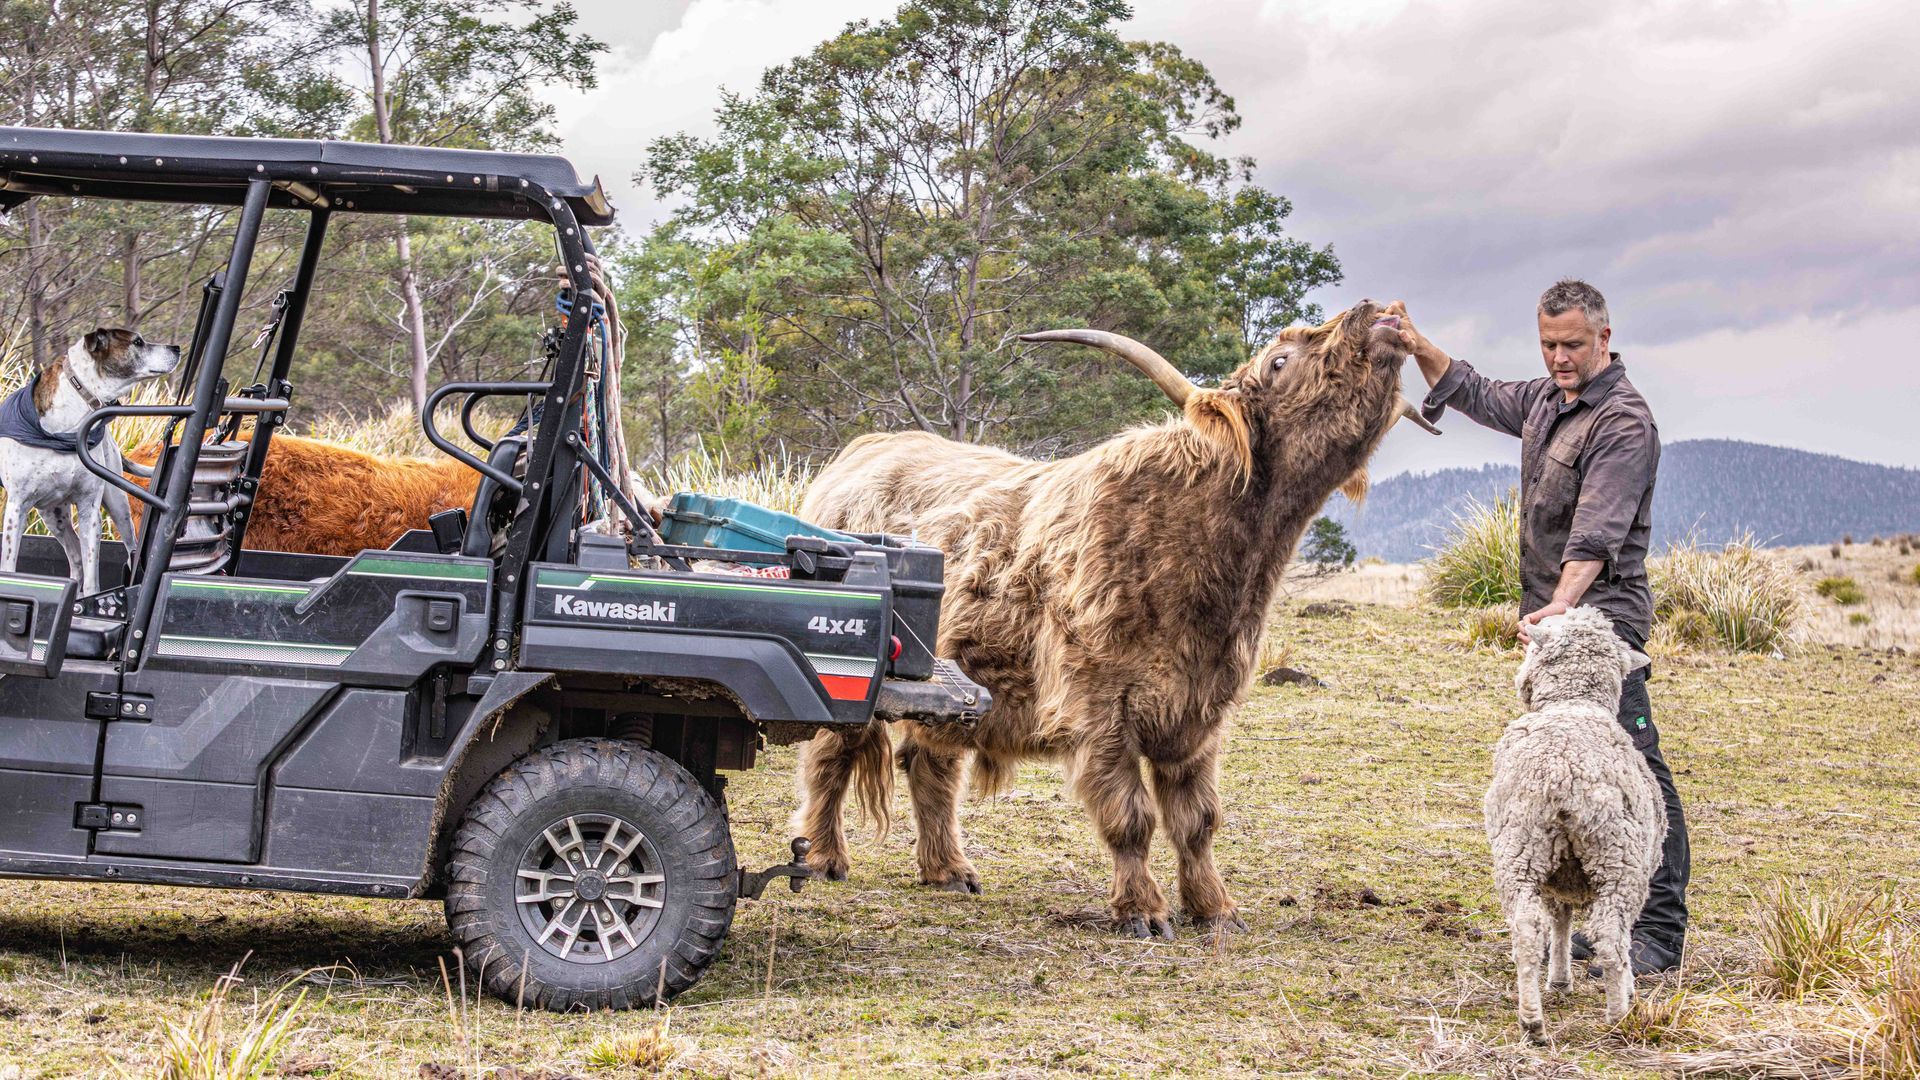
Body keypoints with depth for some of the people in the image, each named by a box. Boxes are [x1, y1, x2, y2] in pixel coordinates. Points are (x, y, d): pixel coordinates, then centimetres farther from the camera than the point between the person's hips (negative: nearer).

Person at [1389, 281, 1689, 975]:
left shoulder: (1622, 421, -14)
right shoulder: (1545, 399, 14)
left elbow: (1597, 534, -24)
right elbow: (1475, 394, 32)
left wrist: (1562, 605, -37)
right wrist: (1418, 349, 17)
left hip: (1600, 614, -10)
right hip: (1551, 616, 10)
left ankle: (1659, 934, -13)